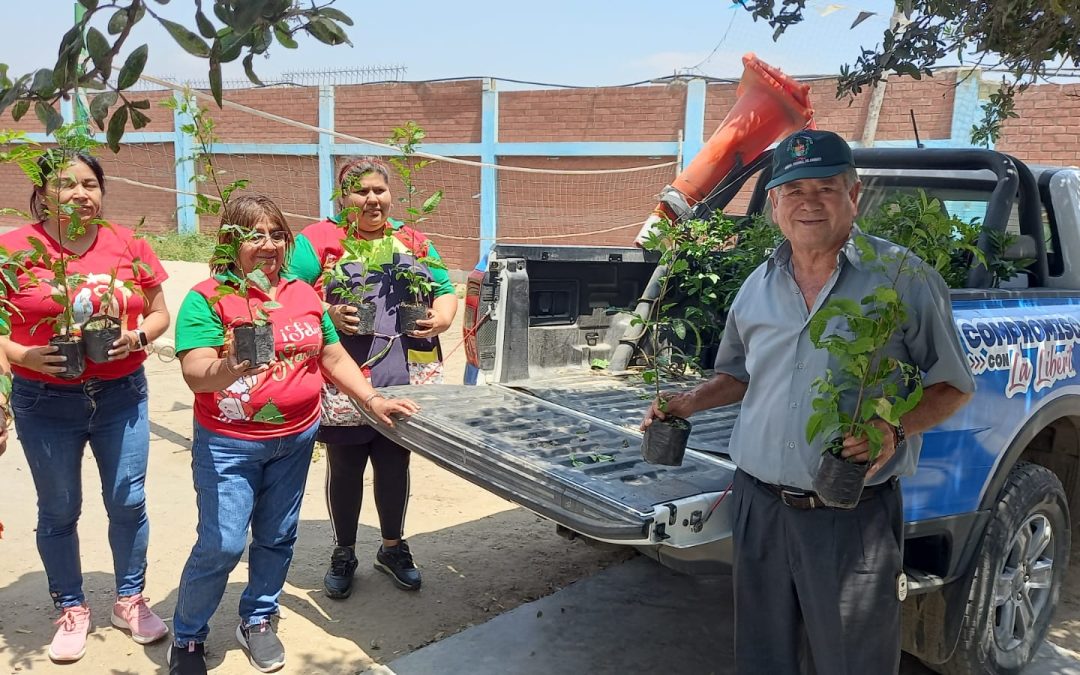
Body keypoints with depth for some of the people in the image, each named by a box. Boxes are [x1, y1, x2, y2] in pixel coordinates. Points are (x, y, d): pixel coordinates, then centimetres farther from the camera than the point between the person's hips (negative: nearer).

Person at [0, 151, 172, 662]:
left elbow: (159, 312, 7)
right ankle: (72, 609, 30)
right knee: (59, 511, 11)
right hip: (45, 402, -1)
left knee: (127, 501, 9)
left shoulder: (127, 245, 0)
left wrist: (138, 337, -12)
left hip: (121, 394, 2)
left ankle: (130, 599, 30)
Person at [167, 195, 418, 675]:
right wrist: (230, 368, -44)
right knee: (221, 545, -5)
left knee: (277, 538, 15)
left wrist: (373, 400, 5)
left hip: (295, 440, 5)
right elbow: (196, 375, -23)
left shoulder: (303, 294, 4)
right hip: (228, 444, -5)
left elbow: (334, 358, 13)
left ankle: (258, 621, 36)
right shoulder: (208, 298, -12)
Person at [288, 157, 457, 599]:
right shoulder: (319, 240, -1)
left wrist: (441, 318, -7)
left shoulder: (414, 242, 12)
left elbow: (445, 292, 15)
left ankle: (393, 547, 34)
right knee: (344, 468, 10)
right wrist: (329, 315, -23)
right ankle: (343, 554, 29)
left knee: (395, 465, 14)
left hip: (404, 380, 3)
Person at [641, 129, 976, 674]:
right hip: (759, 506, 5)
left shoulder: (904, 278, -7)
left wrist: (895, 429, -19)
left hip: (853, 517, -4)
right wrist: (688, 403, 5)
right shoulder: (757, 287, 8)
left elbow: (952, 385, -2)